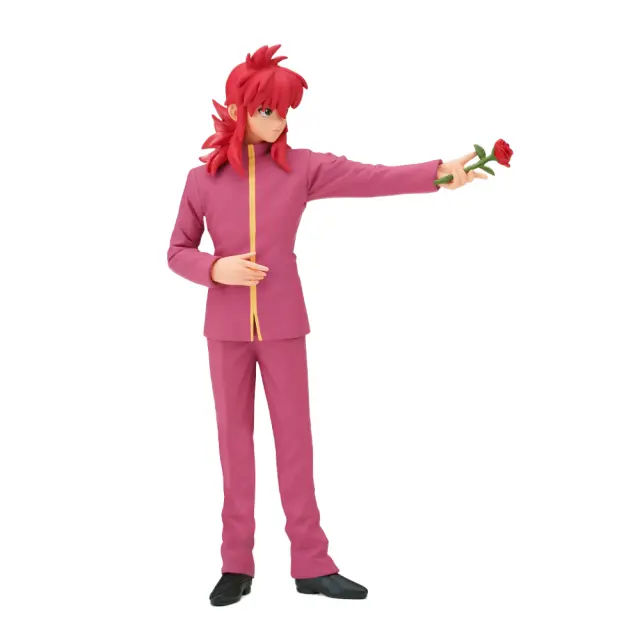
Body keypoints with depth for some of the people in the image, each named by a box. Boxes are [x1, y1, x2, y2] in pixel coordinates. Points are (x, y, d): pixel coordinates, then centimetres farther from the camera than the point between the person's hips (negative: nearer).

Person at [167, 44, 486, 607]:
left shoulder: (303, 167, -3)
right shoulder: (203, 178, -2)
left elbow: (374, 179, -16)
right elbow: (177, 253, 3)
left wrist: (439, 171, -30)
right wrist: (216, 268, -18)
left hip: (283, 324, 0)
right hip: (226, 326, 0)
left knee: (295, 438, 5)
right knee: (234, 440, 7)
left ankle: (312, 564, 15)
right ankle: (237, 565, 18)